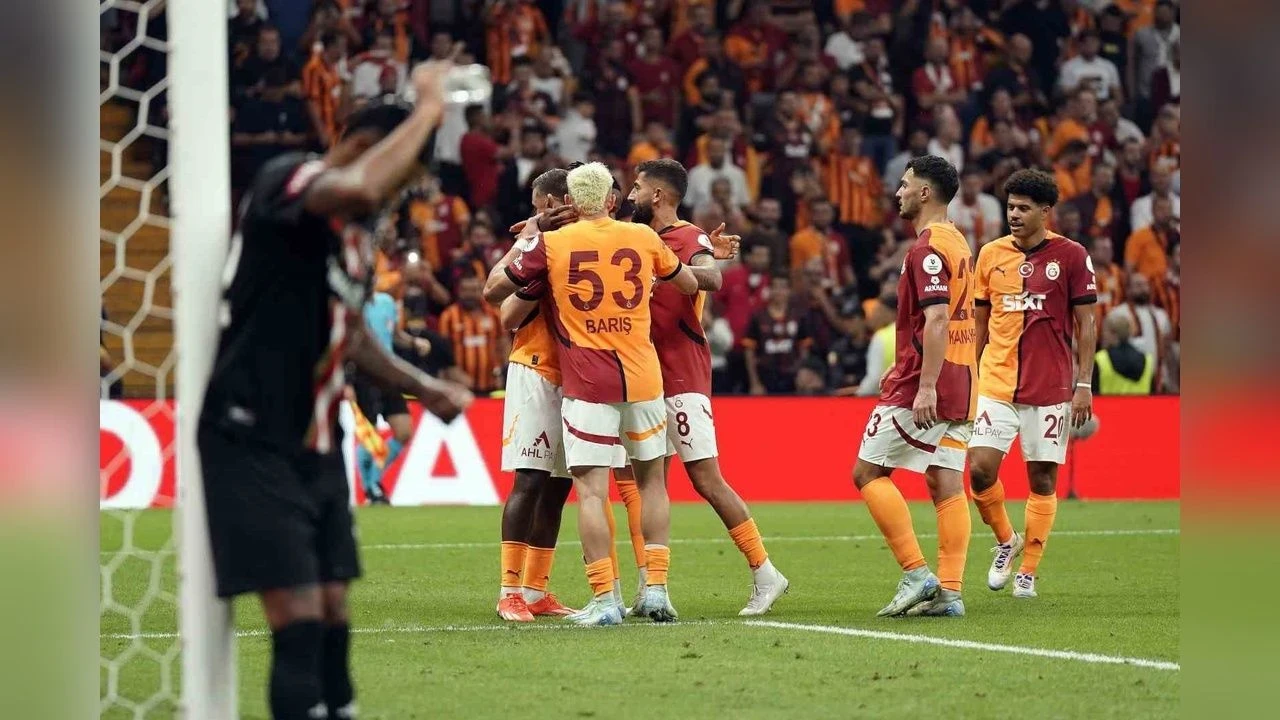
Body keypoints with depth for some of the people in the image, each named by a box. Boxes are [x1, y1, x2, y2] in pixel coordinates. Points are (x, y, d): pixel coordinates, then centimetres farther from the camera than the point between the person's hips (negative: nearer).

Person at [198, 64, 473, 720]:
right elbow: (360, 186, -37)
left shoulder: (356, 234, 14)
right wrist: (428, 107, -25)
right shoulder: (286, 180, -13)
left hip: (316, 444, 9)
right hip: (253, 440, -9)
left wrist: (420, 387, 21)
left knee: (332, 610, 11)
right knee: (298, 616, -13)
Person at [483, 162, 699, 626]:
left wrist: (521, 243, 20)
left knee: (591, 489, -3)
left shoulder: (550, 244, -2)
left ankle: (604, 599, -9)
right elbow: (689, 285, 20)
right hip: (642, 378, 3)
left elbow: (493, 291, 7)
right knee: (651, 479, 16)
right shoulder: (643, 238, 4)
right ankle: (656, 588, 12)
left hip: (587, 382, -3)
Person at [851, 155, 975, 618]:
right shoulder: (957, 242, 16)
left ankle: (916, 575, -8)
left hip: (923, 386, -9)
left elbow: (937, 320, -23)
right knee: (946, 485, 5)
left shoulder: (928, 248, -14)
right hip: (959, 385, 9)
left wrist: (925, 387, -27)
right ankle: (949, 591, 0)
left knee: (869, 472, -3)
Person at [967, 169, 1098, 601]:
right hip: (996, 383, 2)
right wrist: (968, 377, 11)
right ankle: (1006, 542, 16)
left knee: (1043, 480, 1)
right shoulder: (991, 255, 7)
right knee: (980, 469, -10)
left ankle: (1027, 572, 12)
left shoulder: (1071, 256, -2)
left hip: (1050, 387, -2)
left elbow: (1086, 325, 0)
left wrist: (1083, 385, -6)